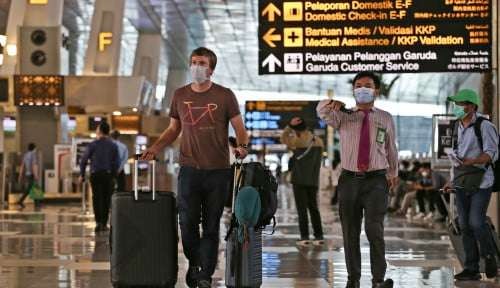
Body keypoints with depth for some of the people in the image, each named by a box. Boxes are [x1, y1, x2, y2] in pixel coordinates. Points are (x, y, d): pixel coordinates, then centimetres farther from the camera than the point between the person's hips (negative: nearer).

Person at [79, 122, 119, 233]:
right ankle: (104, 223, 7)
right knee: (106, 199, 7)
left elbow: (84, 160, -1)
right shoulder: (113, 146, 2)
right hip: (108, 175, 1)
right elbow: (117, 163, 0)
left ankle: (98, 222, -13)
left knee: (97, 198, 2)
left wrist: (82, 175, 9)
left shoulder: (92, 145, -3)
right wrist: (113, 175, 11)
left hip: (95, 174, -1)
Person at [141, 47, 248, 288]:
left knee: (211, 225, 2)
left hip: (218, 170, -2)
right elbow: (173, 129, 18)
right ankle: (193, 263, 25)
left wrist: (242, 146, -20)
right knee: (187, 221, -1)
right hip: (189, 169, 2)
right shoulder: (180, 95, 9)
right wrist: (155, 148, 4)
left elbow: (239, 128, 1)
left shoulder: (225, 96, 0)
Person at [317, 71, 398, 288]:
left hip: (376, 181, -1)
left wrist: (393, 172, 29)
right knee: (350, 232, 6)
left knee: (374, 229, -13)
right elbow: (322, 113, -17)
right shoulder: (344, 117, 4)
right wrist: (330, 104, -40)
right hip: (349, 179, 1)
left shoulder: (385, 119, 7)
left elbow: (391, 148, 19)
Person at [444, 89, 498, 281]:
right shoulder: (458, 127, 14)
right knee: (465, 225, 3)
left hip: (481, 182, -7)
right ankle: (471, 269, 7)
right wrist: (452, 181, 19)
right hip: (462, 184, 7)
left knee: (476, 223, -14)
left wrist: (472, 161, -32)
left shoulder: (484, 126, -9)